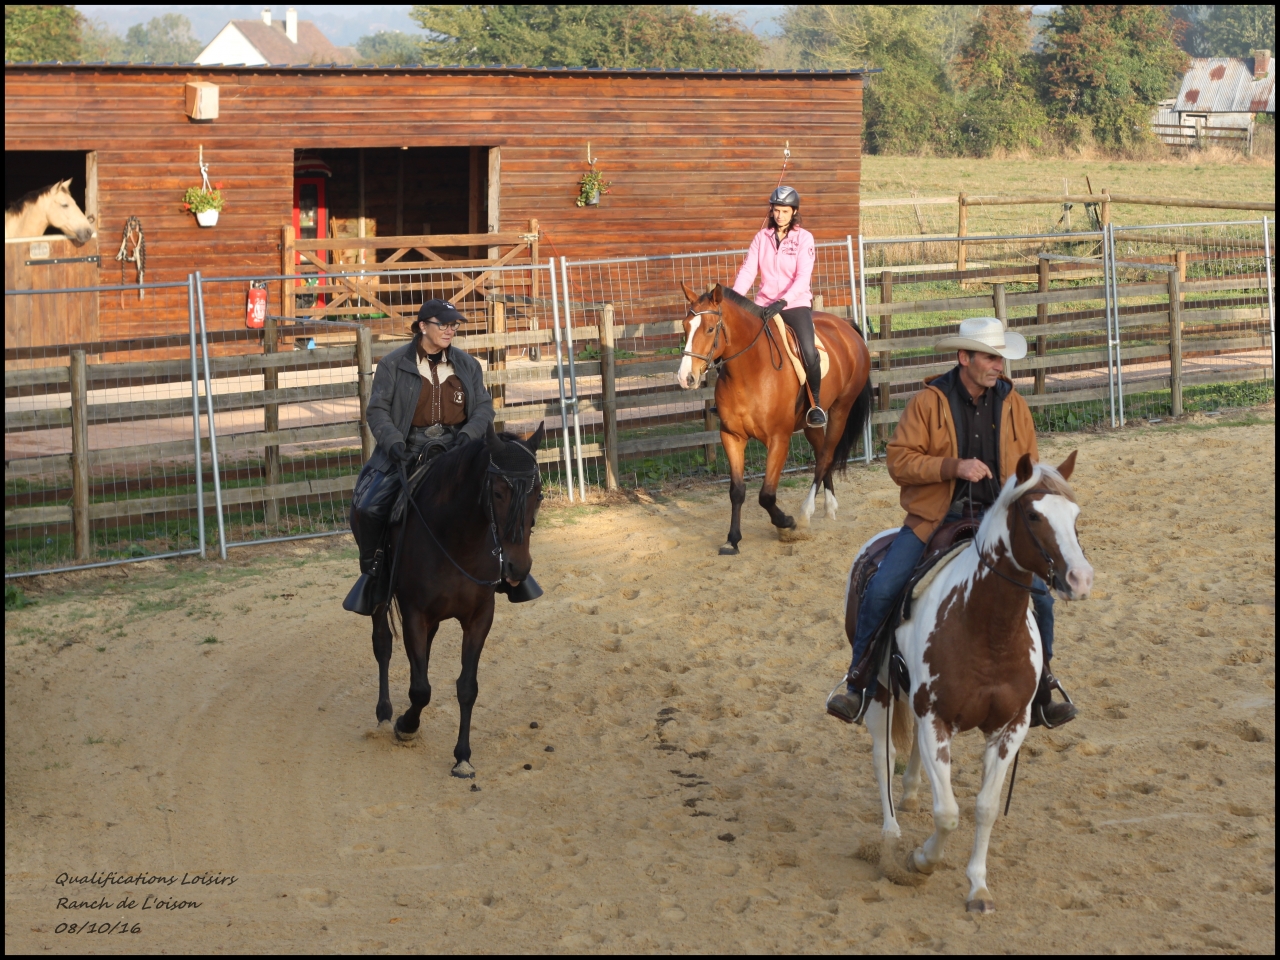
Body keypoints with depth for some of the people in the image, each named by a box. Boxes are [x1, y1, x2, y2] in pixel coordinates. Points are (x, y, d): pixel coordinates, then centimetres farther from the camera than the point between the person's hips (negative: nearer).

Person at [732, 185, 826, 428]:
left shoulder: (804, 238, -2)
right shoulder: (762, 237, 8)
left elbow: (803, 277, -12)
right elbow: (748, 271, 1)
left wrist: (782, 302, -25)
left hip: (796, 304, -4)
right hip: (764, 305, 4)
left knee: (808, 352, -26)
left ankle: (816, 404, -10)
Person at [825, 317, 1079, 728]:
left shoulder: (1012, 404, 5)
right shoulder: (928, 401, -5)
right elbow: (898, 461, -10)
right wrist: (954, 466, -22)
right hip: (934, 519, -2)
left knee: (1039, 596, -8)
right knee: (881, 589, -18)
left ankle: (1040, 693, 11)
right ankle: (857, 686, -1)